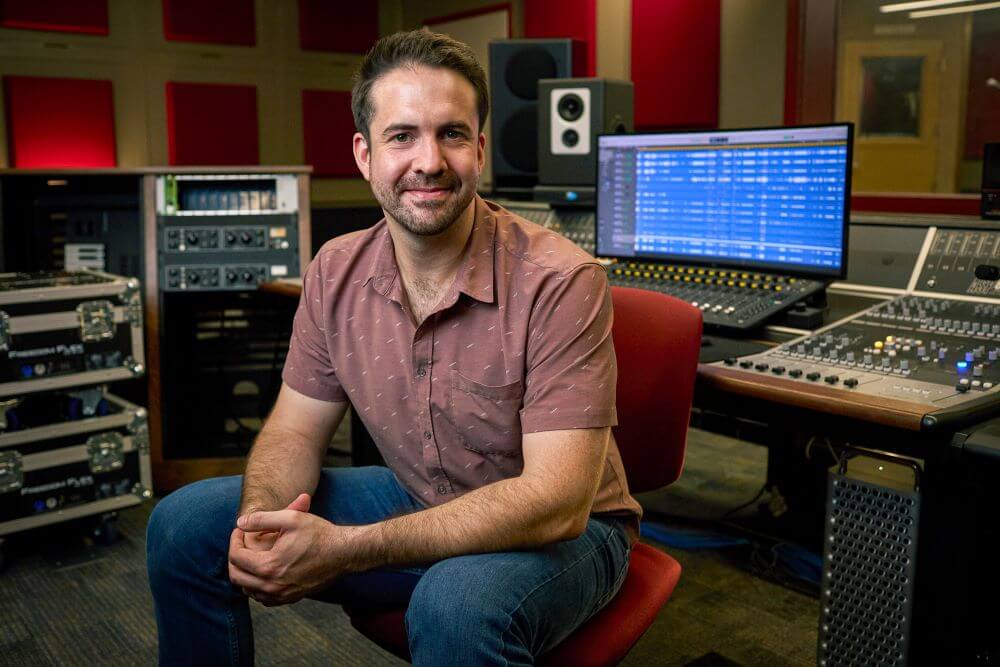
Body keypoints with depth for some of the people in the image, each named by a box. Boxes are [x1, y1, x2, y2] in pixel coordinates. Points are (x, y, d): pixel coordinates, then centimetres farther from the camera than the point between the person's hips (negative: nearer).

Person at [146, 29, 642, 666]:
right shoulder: (336, 272, -6)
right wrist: (261, 522, -22)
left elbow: (556, 502, -28)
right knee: (184, 525, -2)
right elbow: (295, 431, 2)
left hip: (563, 530, -5)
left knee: (458, 604, -39)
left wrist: (344, 548, -34)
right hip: (415, 501, 5)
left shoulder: (561, 281, -24)